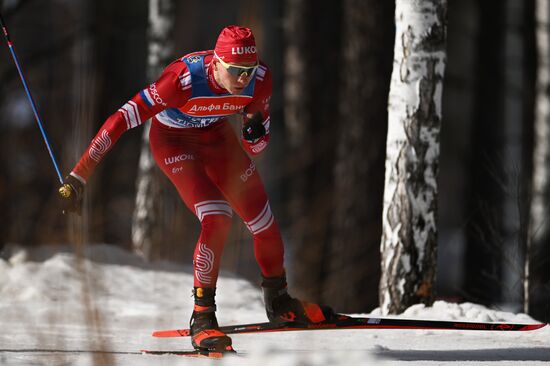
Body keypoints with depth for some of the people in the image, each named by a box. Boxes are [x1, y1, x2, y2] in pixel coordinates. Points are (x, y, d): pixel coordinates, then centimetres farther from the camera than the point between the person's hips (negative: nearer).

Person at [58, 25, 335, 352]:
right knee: (217, 219, -24)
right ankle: (202, 318, -12)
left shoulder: (259, 79, -24)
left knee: (263, 221, 2)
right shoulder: (185, 78, -39)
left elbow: (256, 148, -8)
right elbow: (123, 119, -38)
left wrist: (255, 132, -33)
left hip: (215, 134, 5)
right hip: (172, 139, -5)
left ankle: (279, 302, 29)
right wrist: (78, 177, -39)